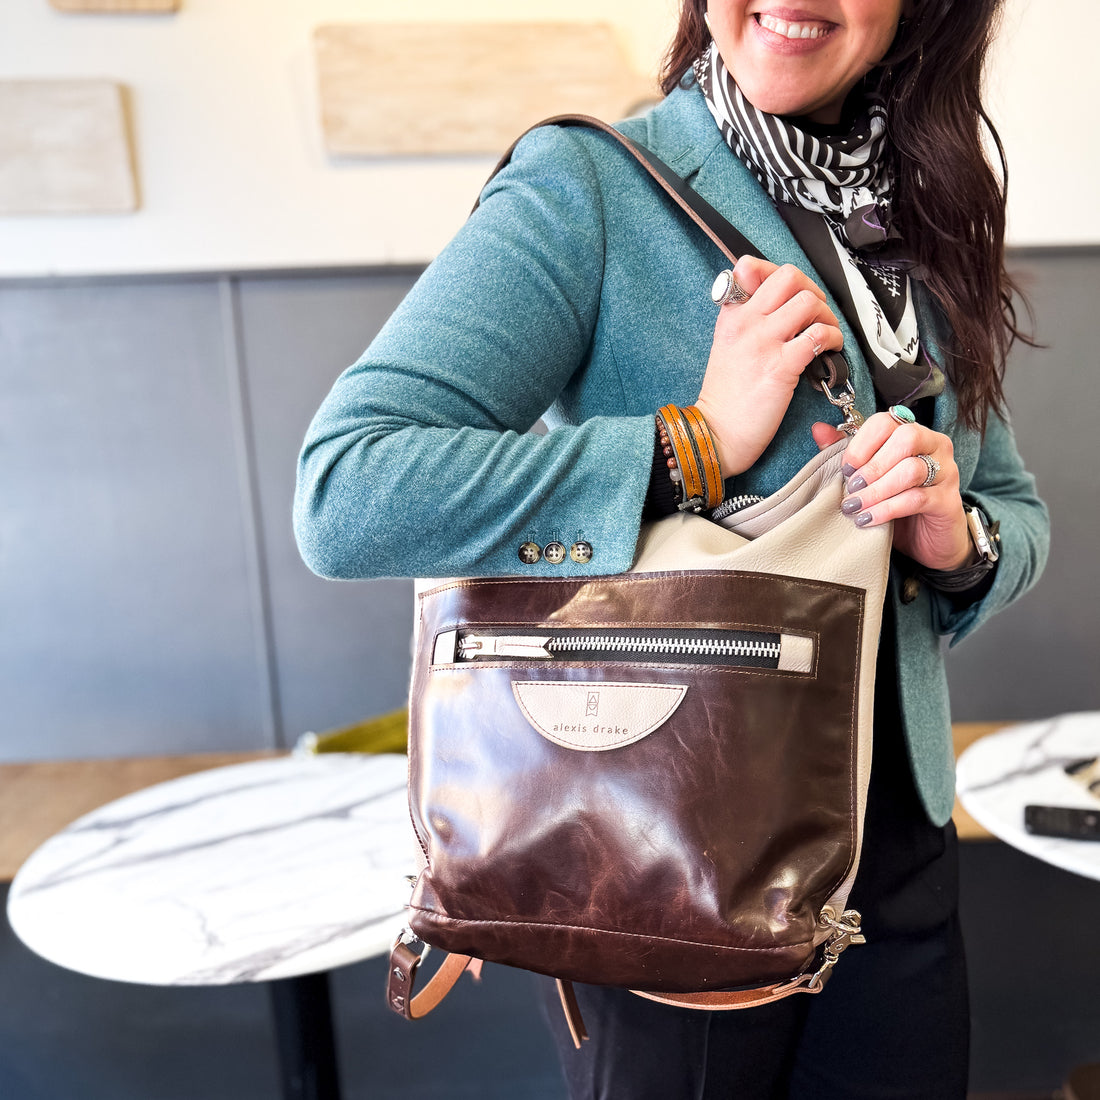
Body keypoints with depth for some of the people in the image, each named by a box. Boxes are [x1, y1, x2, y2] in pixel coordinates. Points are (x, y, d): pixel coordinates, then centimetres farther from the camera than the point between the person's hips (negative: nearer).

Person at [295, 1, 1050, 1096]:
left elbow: (1018, 514, 12)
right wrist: (704, 441, -25)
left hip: (898, 836, 6)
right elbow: (342, 496, -25)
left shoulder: (925, 220, 5)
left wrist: (958, 539, -12)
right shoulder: (587, 185, -14)